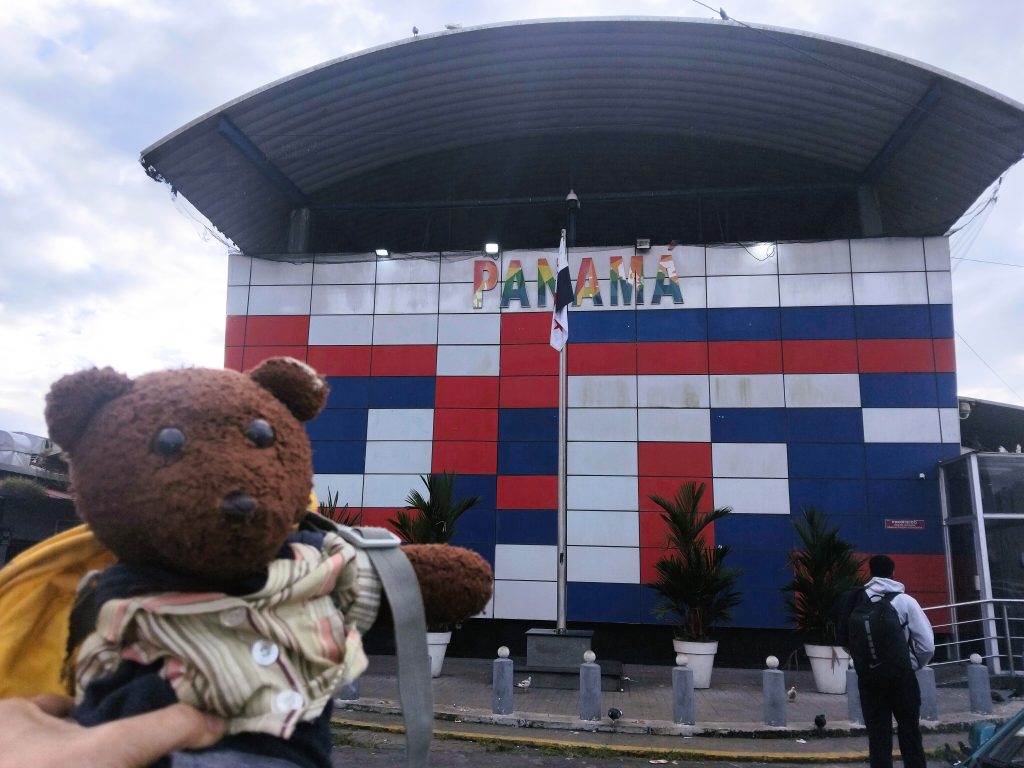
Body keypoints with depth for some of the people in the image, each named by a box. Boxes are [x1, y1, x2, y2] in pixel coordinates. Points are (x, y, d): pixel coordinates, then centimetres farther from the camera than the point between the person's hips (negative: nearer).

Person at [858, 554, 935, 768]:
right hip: (901, 677, -1)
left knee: (878, 739, 8)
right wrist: (914, 665, 9)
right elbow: (927, 644, -9)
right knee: (910, 735, 13)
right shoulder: (905, 600, -7)